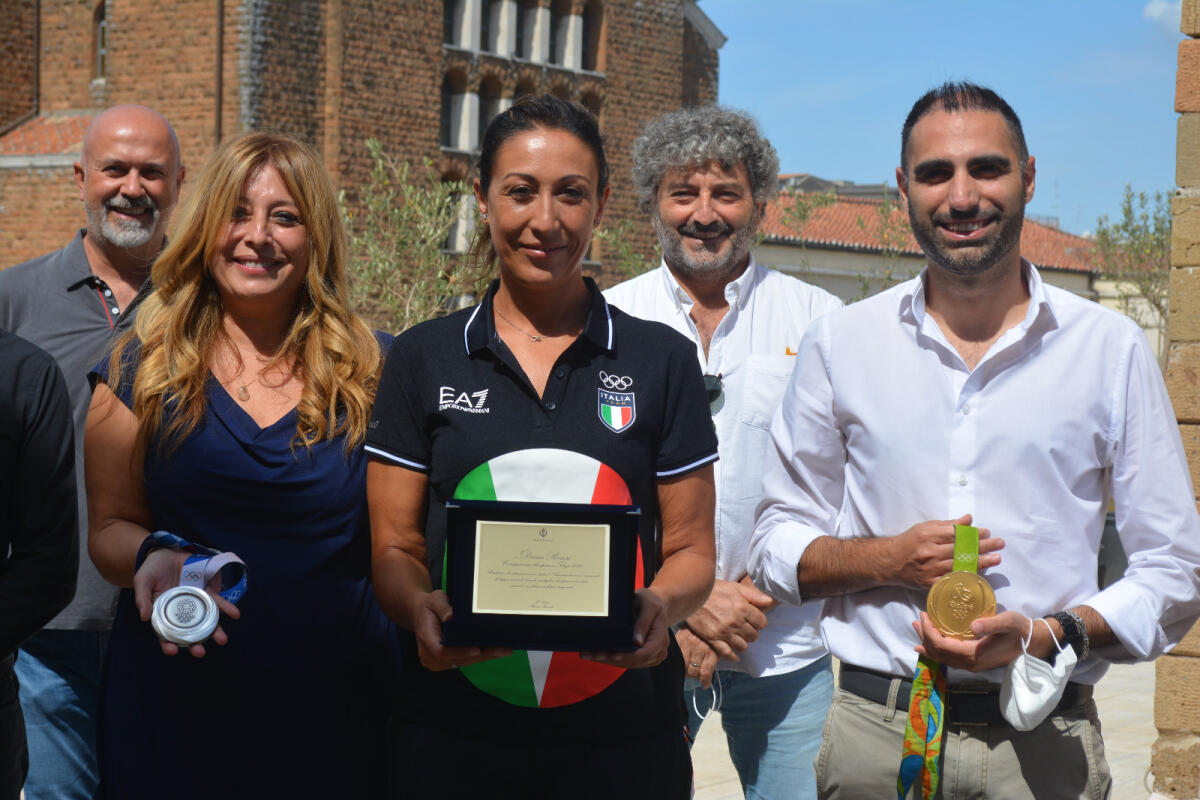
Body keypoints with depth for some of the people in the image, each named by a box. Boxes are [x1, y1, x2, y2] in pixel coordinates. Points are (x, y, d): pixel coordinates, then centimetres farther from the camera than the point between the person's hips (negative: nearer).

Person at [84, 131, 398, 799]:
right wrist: (154, 557, -18)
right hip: (174, 707, 0)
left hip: (336, 705, 0)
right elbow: (109, 527, 4)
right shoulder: (143, 368, 3)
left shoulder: (374, 369, 2)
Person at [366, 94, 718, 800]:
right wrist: (421, 608, -16)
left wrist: (659, 607, -16)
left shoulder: (662, 359, 3)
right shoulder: (424, 359, 5)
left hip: (622, 730, 0)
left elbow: (690, 550, 5)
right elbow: (394, 547, 5)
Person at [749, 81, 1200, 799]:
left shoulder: (1113, 350, 0)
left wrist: (1048, 637, -15)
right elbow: (777, 542, 9)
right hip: (875, 735, 1)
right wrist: (890, 559, -11)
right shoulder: (839, 344, 3)